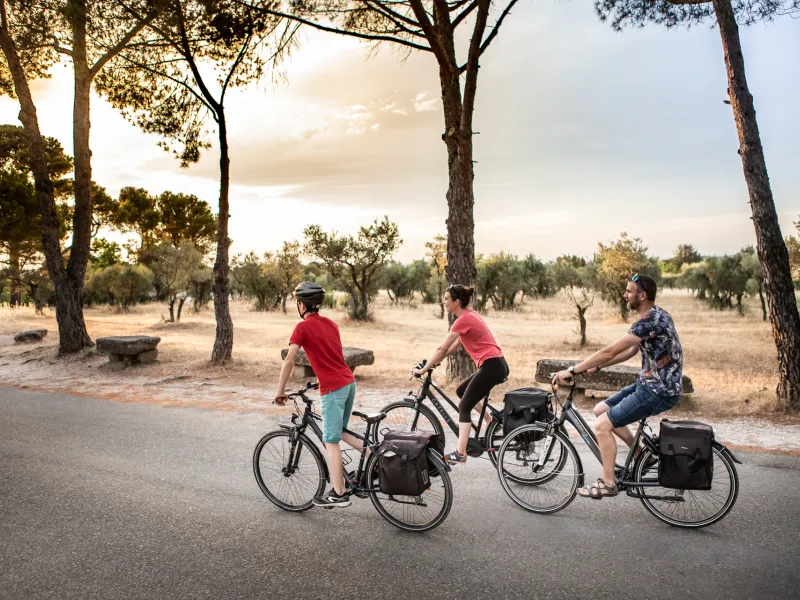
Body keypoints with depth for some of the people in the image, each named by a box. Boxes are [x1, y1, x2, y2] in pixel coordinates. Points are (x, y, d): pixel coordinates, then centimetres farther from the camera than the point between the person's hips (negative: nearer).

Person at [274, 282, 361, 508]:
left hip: (332, 388, -8)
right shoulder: (330, 323, 15)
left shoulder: (303, 327, -7)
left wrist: (280, 391, -1)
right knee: (339, 432, 23)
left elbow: (289, 361, -10)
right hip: (349, 382, 8)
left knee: (331, 441, 1)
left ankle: (339, 494, 7)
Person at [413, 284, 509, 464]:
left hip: (491, 366, -9)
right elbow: (456, 345, 21)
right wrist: (435, 362, 20)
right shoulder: (470, 315, 16)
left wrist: (424, 369, -3)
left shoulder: (463, 320, -13)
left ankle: (460, 453, -4)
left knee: (464, 407, -3)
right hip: (497, 365, 9)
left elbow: (442, 348, -11)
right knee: (461, 391, 22)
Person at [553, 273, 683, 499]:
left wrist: (572, 370, -19)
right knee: (601, 409, 13)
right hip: (651, 383, 10)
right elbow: (631, 351, 16)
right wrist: (596, 366, 10)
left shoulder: (649, 320, -22)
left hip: (659, 391, -10)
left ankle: (608, 483, 2)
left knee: (601, 426, -11)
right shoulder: (655, 315, 10)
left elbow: (610, 351, -24)